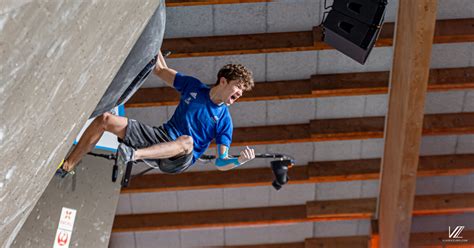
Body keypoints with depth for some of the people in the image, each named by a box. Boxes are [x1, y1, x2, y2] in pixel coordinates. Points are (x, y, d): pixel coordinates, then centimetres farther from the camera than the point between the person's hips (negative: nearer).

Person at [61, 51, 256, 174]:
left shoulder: (224, 120, -1)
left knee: (187, 141, -42)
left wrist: (240, 160, -25)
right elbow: (161, 70, 16)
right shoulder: (193, 86, 6)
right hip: (162, 137, 4)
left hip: (180, 159, -4)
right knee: (105, 120, -9)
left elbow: (221, 162, -4)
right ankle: (67, 167, -8)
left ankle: (135, 154, -52)